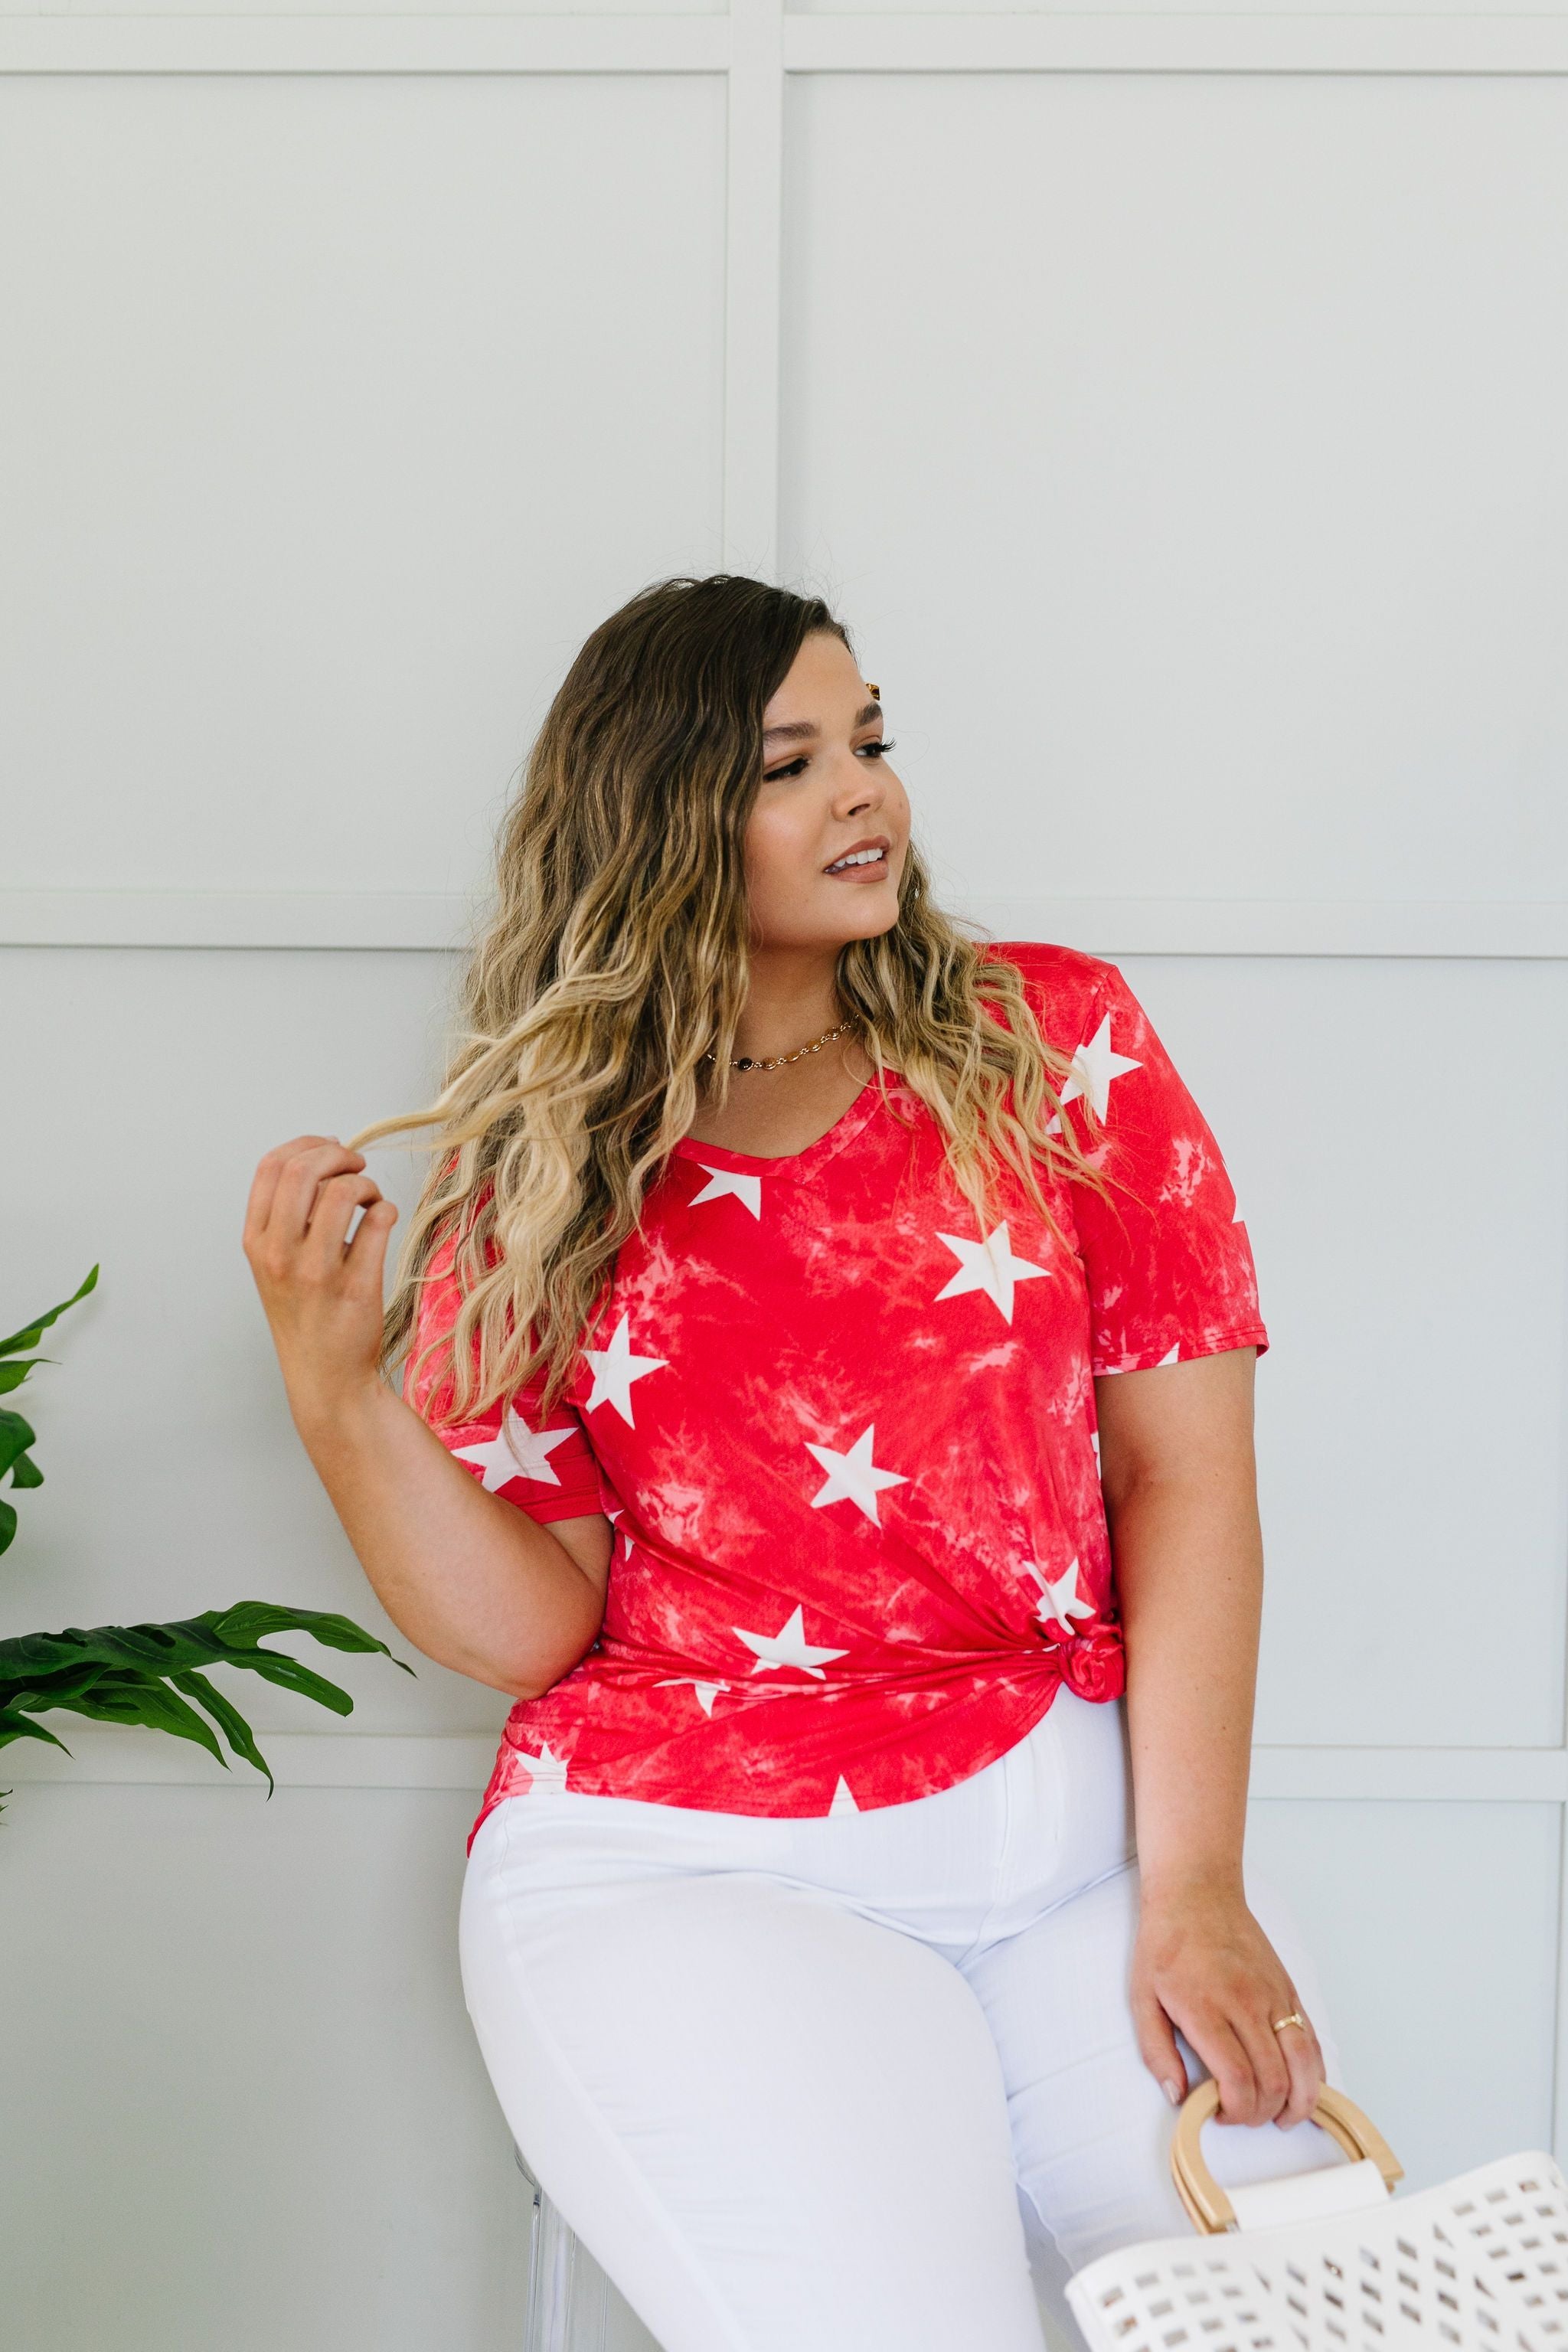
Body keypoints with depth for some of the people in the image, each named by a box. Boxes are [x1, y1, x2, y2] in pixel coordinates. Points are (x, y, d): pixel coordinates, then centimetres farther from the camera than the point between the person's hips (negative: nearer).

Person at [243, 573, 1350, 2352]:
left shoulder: (1055, 1041, 4)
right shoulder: (536, 1168, 5)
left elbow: (1187, 1477, -1)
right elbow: (527, 1628, 0)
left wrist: (1193, 1890, -10)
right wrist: (334, 1388, -15)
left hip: (1079, 1812, 2)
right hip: (679, 1861, -1)